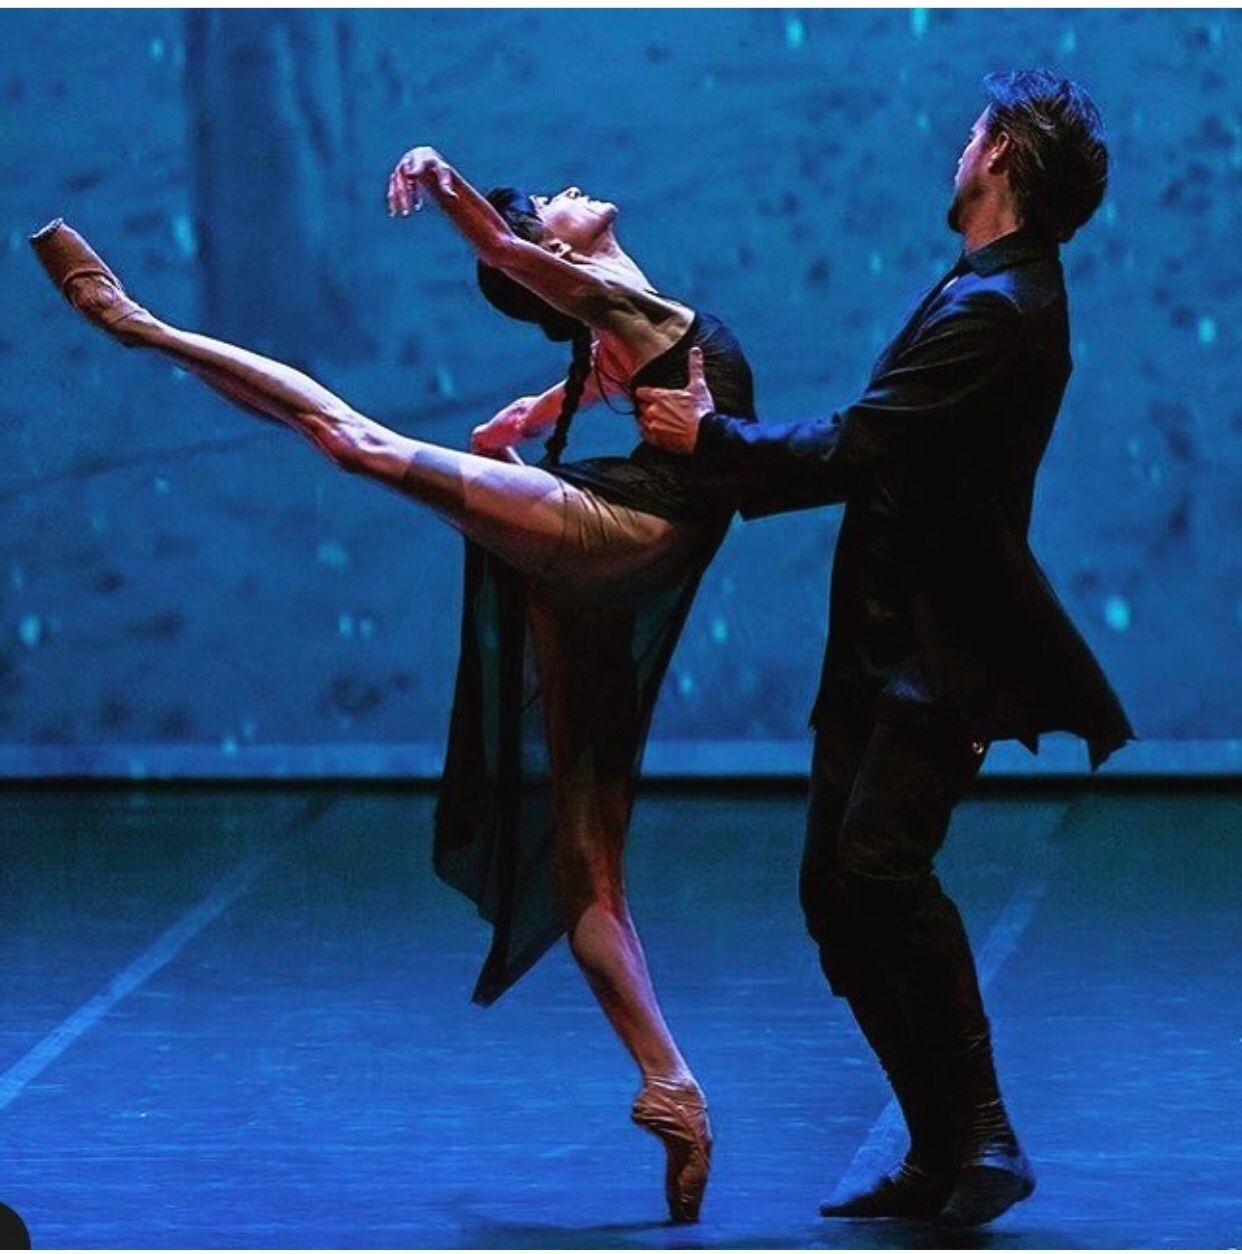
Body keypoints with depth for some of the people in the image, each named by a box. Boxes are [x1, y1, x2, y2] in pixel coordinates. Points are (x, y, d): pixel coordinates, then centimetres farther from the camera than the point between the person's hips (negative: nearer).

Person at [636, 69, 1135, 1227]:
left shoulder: (994, 310, -17)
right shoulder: (998, 293, 16)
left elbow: (851, 454, -21)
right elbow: (875, 455, 17)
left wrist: (711, 437, -9)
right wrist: (717, 432, 12)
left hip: (937, 656, -11)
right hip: (883, 648, 11)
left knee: (879, 864, -24)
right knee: (837, 893, 8)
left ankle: (978, 1138, -18)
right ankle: (943, 1155, 13)